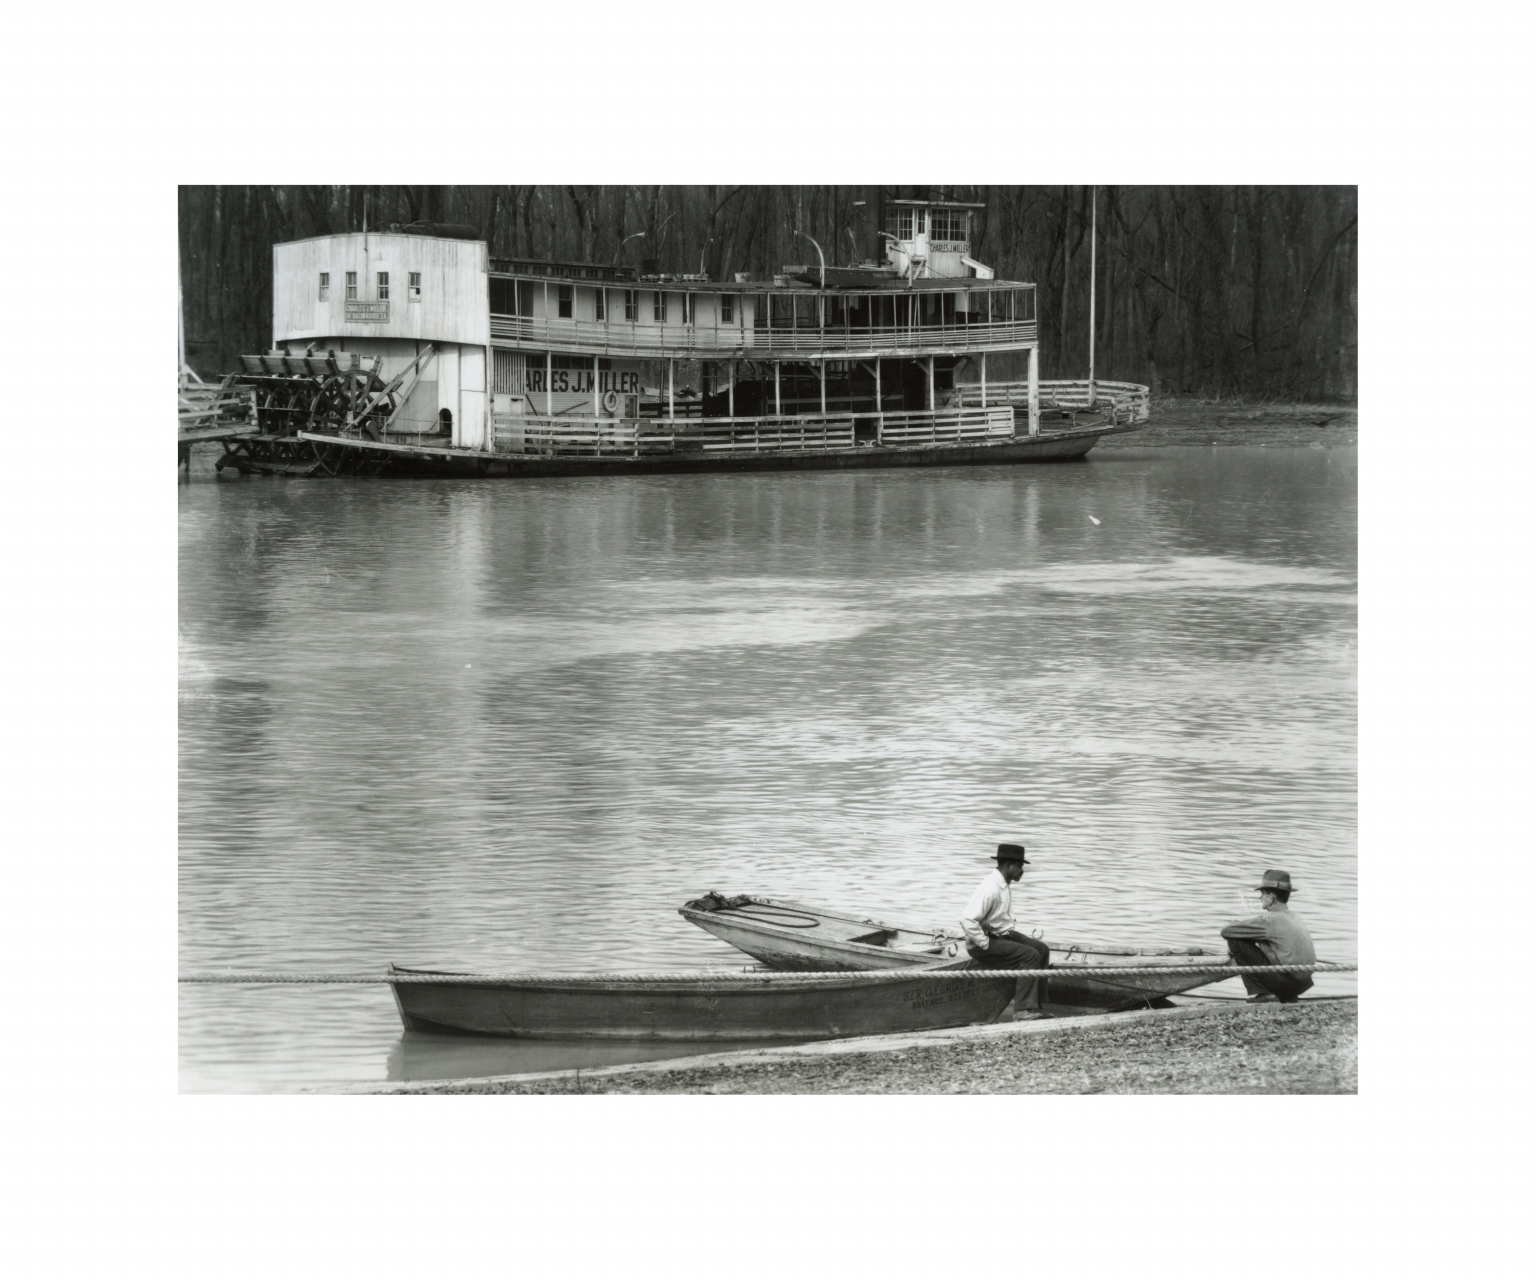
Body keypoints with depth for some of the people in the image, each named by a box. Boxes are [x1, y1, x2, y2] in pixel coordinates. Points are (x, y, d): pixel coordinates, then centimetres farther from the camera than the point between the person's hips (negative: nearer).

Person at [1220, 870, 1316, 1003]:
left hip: (1286, 981, -8)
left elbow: (1227, 931, -10)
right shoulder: (1295, 918, 13)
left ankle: (1260, 993, -5)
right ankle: (1288, 998, 20)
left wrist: (1233, 947, 11)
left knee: (1237, 942, -6)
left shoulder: (1269, 920, -12)